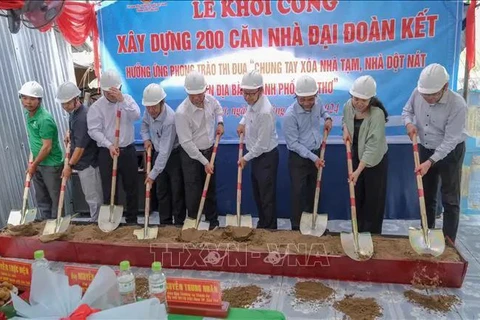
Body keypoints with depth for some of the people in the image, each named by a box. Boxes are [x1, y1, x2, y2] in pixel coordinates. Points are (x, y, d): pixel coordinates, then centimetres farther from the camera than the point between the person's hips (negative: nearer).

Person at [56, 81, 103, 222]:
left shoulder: (82, 118, -23)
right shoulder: (74, 112, 7)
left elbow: (80, 146, -22)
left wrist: (70, 165, -15)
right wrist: (70, 135, 10)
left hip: (88, 163, -10)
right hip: (83, 162, 10)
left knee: (93, 197, 2)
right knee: (90, 195, 18)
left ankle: (95, 223, 13)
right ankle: (96, 221, 29)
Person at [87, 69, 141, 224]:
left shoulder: (127, 99, 3)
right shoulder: (96, 106, -3)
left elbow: (136, 116, -14)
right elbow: (94, 130, -9)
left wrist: (122, 100, -24)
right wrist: (109, 145, -20)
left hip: (128, 150, 2)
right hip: (107, 152, -2)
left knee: (131, 187, 9)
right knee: (109, 190, 4)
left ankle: (132, 220, 23)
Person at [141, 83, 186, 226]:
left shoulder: (169, 119, -33)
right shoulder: (149, 111, -11)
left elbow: (165, 152, -32)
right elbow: (145, 124, 15)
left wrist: (153, 174, -28)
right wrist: (146, 138, -5)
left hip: (173, 154, -7)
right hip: (158, 153, 7)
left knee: (177, 191, 0)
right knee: (161, 191, 12)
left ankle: (179, 223, 13)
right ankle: (165, 223, 23)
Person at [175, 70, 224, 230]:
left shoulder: (210, 99, -10)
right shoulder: (182, 112, -27)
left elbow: (218, 109, 17)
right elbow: (186, 142, -23)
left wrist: (220, 123, -3)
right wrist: (204, 162, -19)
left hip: (209, 150, 5)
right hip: (191, 155, -5)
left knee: (211, 188, 16)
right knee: (193, 191, 3)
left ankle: (213, 220, 32)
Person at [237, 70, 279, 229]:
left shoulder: (265, 112, -30)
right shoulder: (252, 102, -3)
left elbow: (262, 144, -25)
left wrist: (246, 158, -12)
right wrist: (242, 122, 6)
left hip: (266, 157, -10)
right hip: (256, 155, 10)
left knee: (267, 195, 2)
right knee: (257, 192, 20)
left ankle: (270, 229, 19)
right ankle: (262, 224, 38)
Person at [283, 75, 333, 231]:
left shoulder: (317, 103, -5)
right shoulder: (290, 115, -24)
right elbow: (293, 143, -20)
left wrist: (327, 118, 1)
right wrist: (313, 158, -20)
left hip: (317, 154, 6)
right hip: (299, 158, -6)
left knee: (314, 191, 16)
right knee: (298, 193, 0)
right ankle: (297, 228, 13)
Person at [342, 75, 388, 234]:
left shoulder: (377, 114, -29)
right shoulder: (348, 106, -10)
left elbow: (372, 146, -31)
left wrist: (358, 171, -35)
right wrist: (345, 130, -9)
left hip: (374, 160, -5)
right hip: (355, 156, 6)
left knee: (373, 199, 5)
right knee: (356, 196, 15)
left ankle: (372, 234, 22)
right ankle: (358, 230, 31)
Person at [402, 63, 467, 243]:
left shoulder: (457, 104, -28)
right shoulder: (418, 93, -15)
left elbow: (450, 140, -27)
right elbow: (407, 111, 5)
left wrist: (430, 162, -34)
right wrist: (409, 123, -17)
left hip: (450, 152, -5)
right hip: (425, 149, 5)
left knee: (450, 200, 3)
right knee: (426, 195, 16)